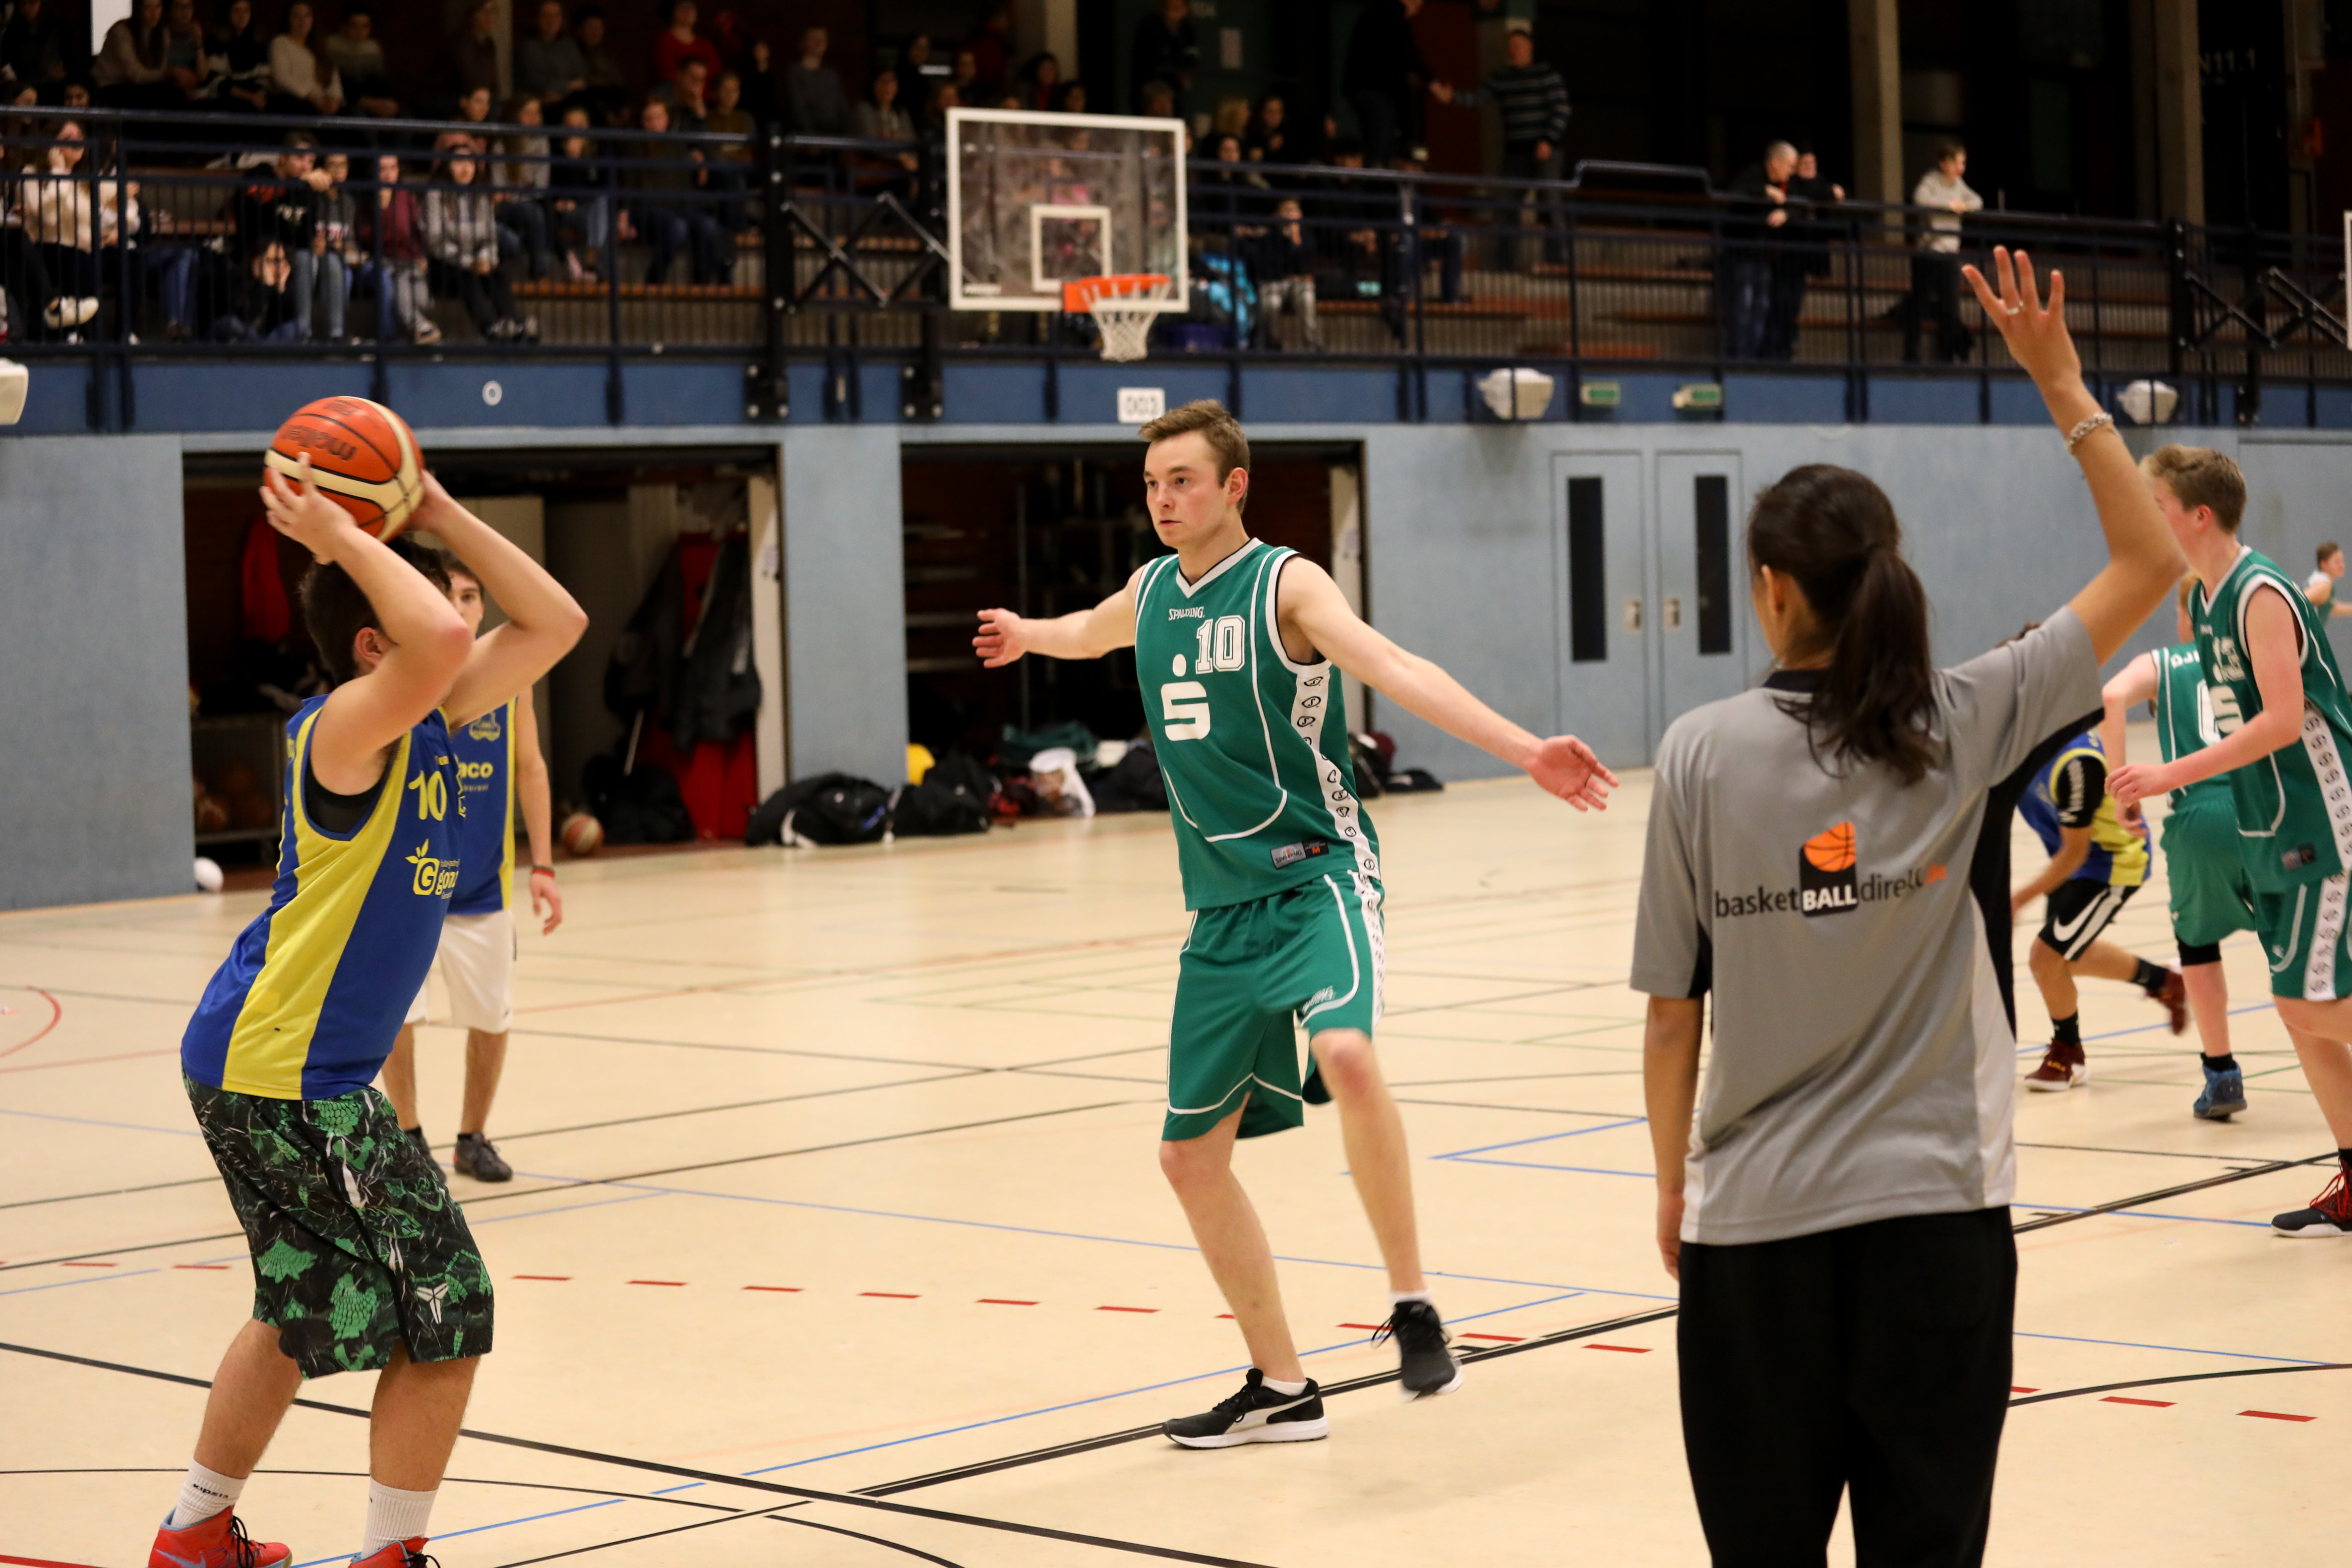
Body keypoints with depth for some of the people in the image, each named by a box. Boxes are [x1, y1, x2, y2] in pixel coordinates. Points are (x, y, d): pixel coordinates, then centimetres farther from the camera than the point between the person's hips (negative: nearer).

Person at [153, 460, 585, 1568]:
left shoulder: (432, 719, 7)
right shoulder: (345, 728, -19)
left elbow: (554, 624, 11)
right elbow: (441, 642, -39)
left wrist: (437, 511, 6)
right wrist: (340, 536, -26)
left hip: (261, 1067, 10)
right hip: (286, 1075, -10)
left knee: (304, 1313, 24)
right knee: (447, 1313, -4)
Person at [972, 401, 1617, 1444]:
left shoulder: (1286, 584, -9)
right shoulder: (1151, 594, 11)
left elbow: (1396, 670, -24)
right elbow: (1089, 631, 36)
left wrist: (1523, 750, -38)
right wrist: (1024, 635, 57)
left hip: (1317, 878, -7)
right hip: (1223, 908, 7)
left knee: (1345, 1054, -36)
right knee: (1191, 1157, 7)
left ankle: (1412, 1303, -21)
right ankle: (1280, 1389, 22)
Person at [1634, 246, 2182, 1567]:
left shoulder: (1704, 752, -6)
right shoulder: (1964, 726, -6)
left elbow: (1673, 1013, -3)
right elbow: (2151, 563, 5)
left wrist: (1674, 1186, 10)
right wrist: (2063, 384, 8)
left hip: (1758, 1219, 0)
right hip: (1936, 1209, 0)